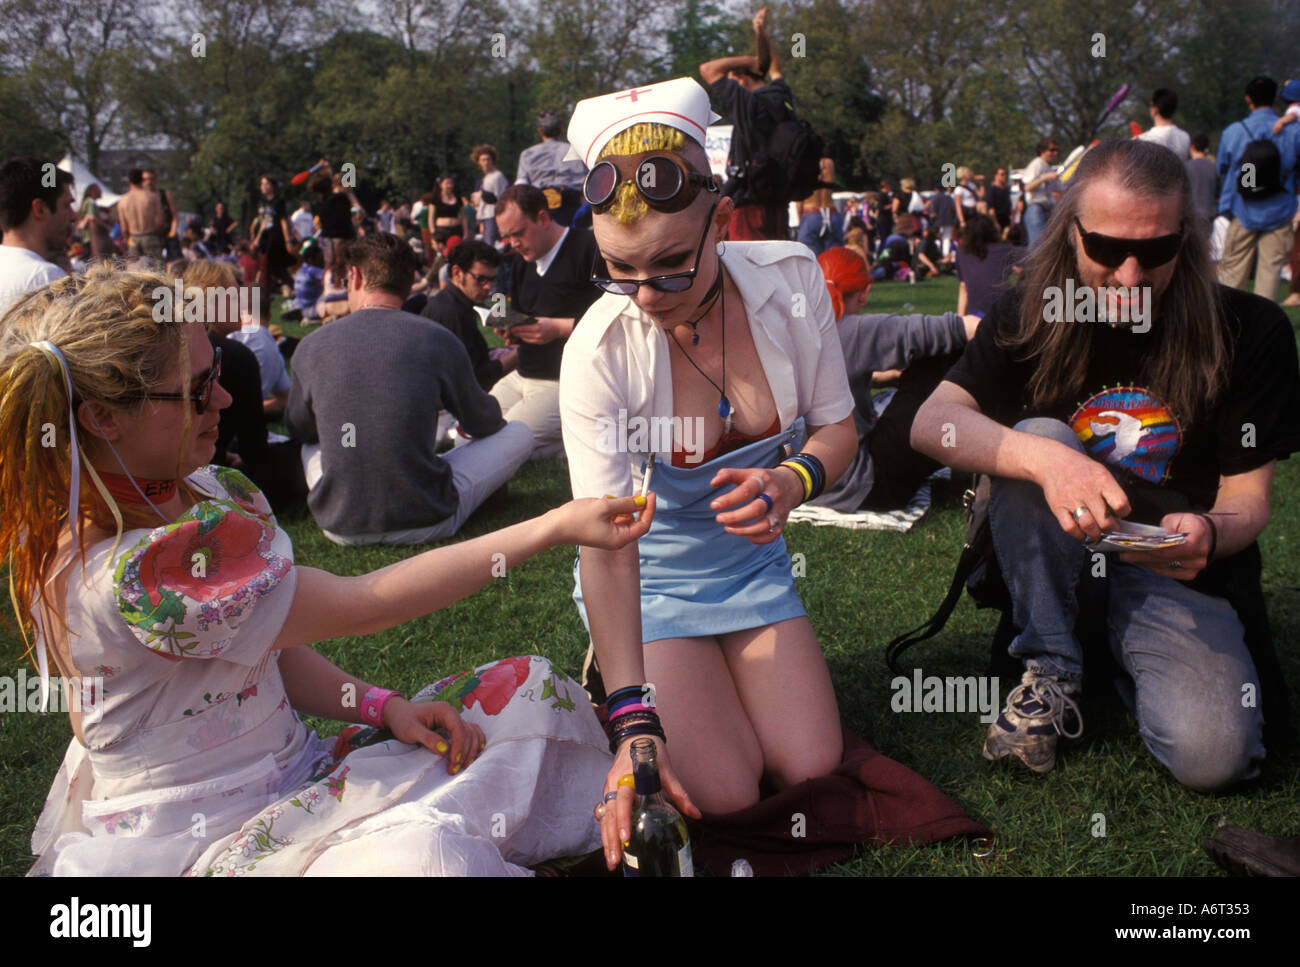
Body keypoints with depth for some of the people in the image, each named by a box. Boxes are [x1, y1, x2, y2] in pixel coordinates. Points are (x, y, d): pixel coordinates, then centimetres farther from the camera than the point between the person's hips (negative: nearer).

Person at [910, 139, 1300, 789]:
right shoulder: (1032, 315, -7)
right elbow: (931, 424, -21)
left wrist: (1208, 533, -33)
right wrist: (1044, 460, -41)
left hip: (1175, 570, -1)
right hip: (1054, 559, 1)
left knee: (1211, 754, -27)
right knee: (1036, 436, -29)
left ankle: (1127, 658, 8)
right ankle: (1049, 676, -16)